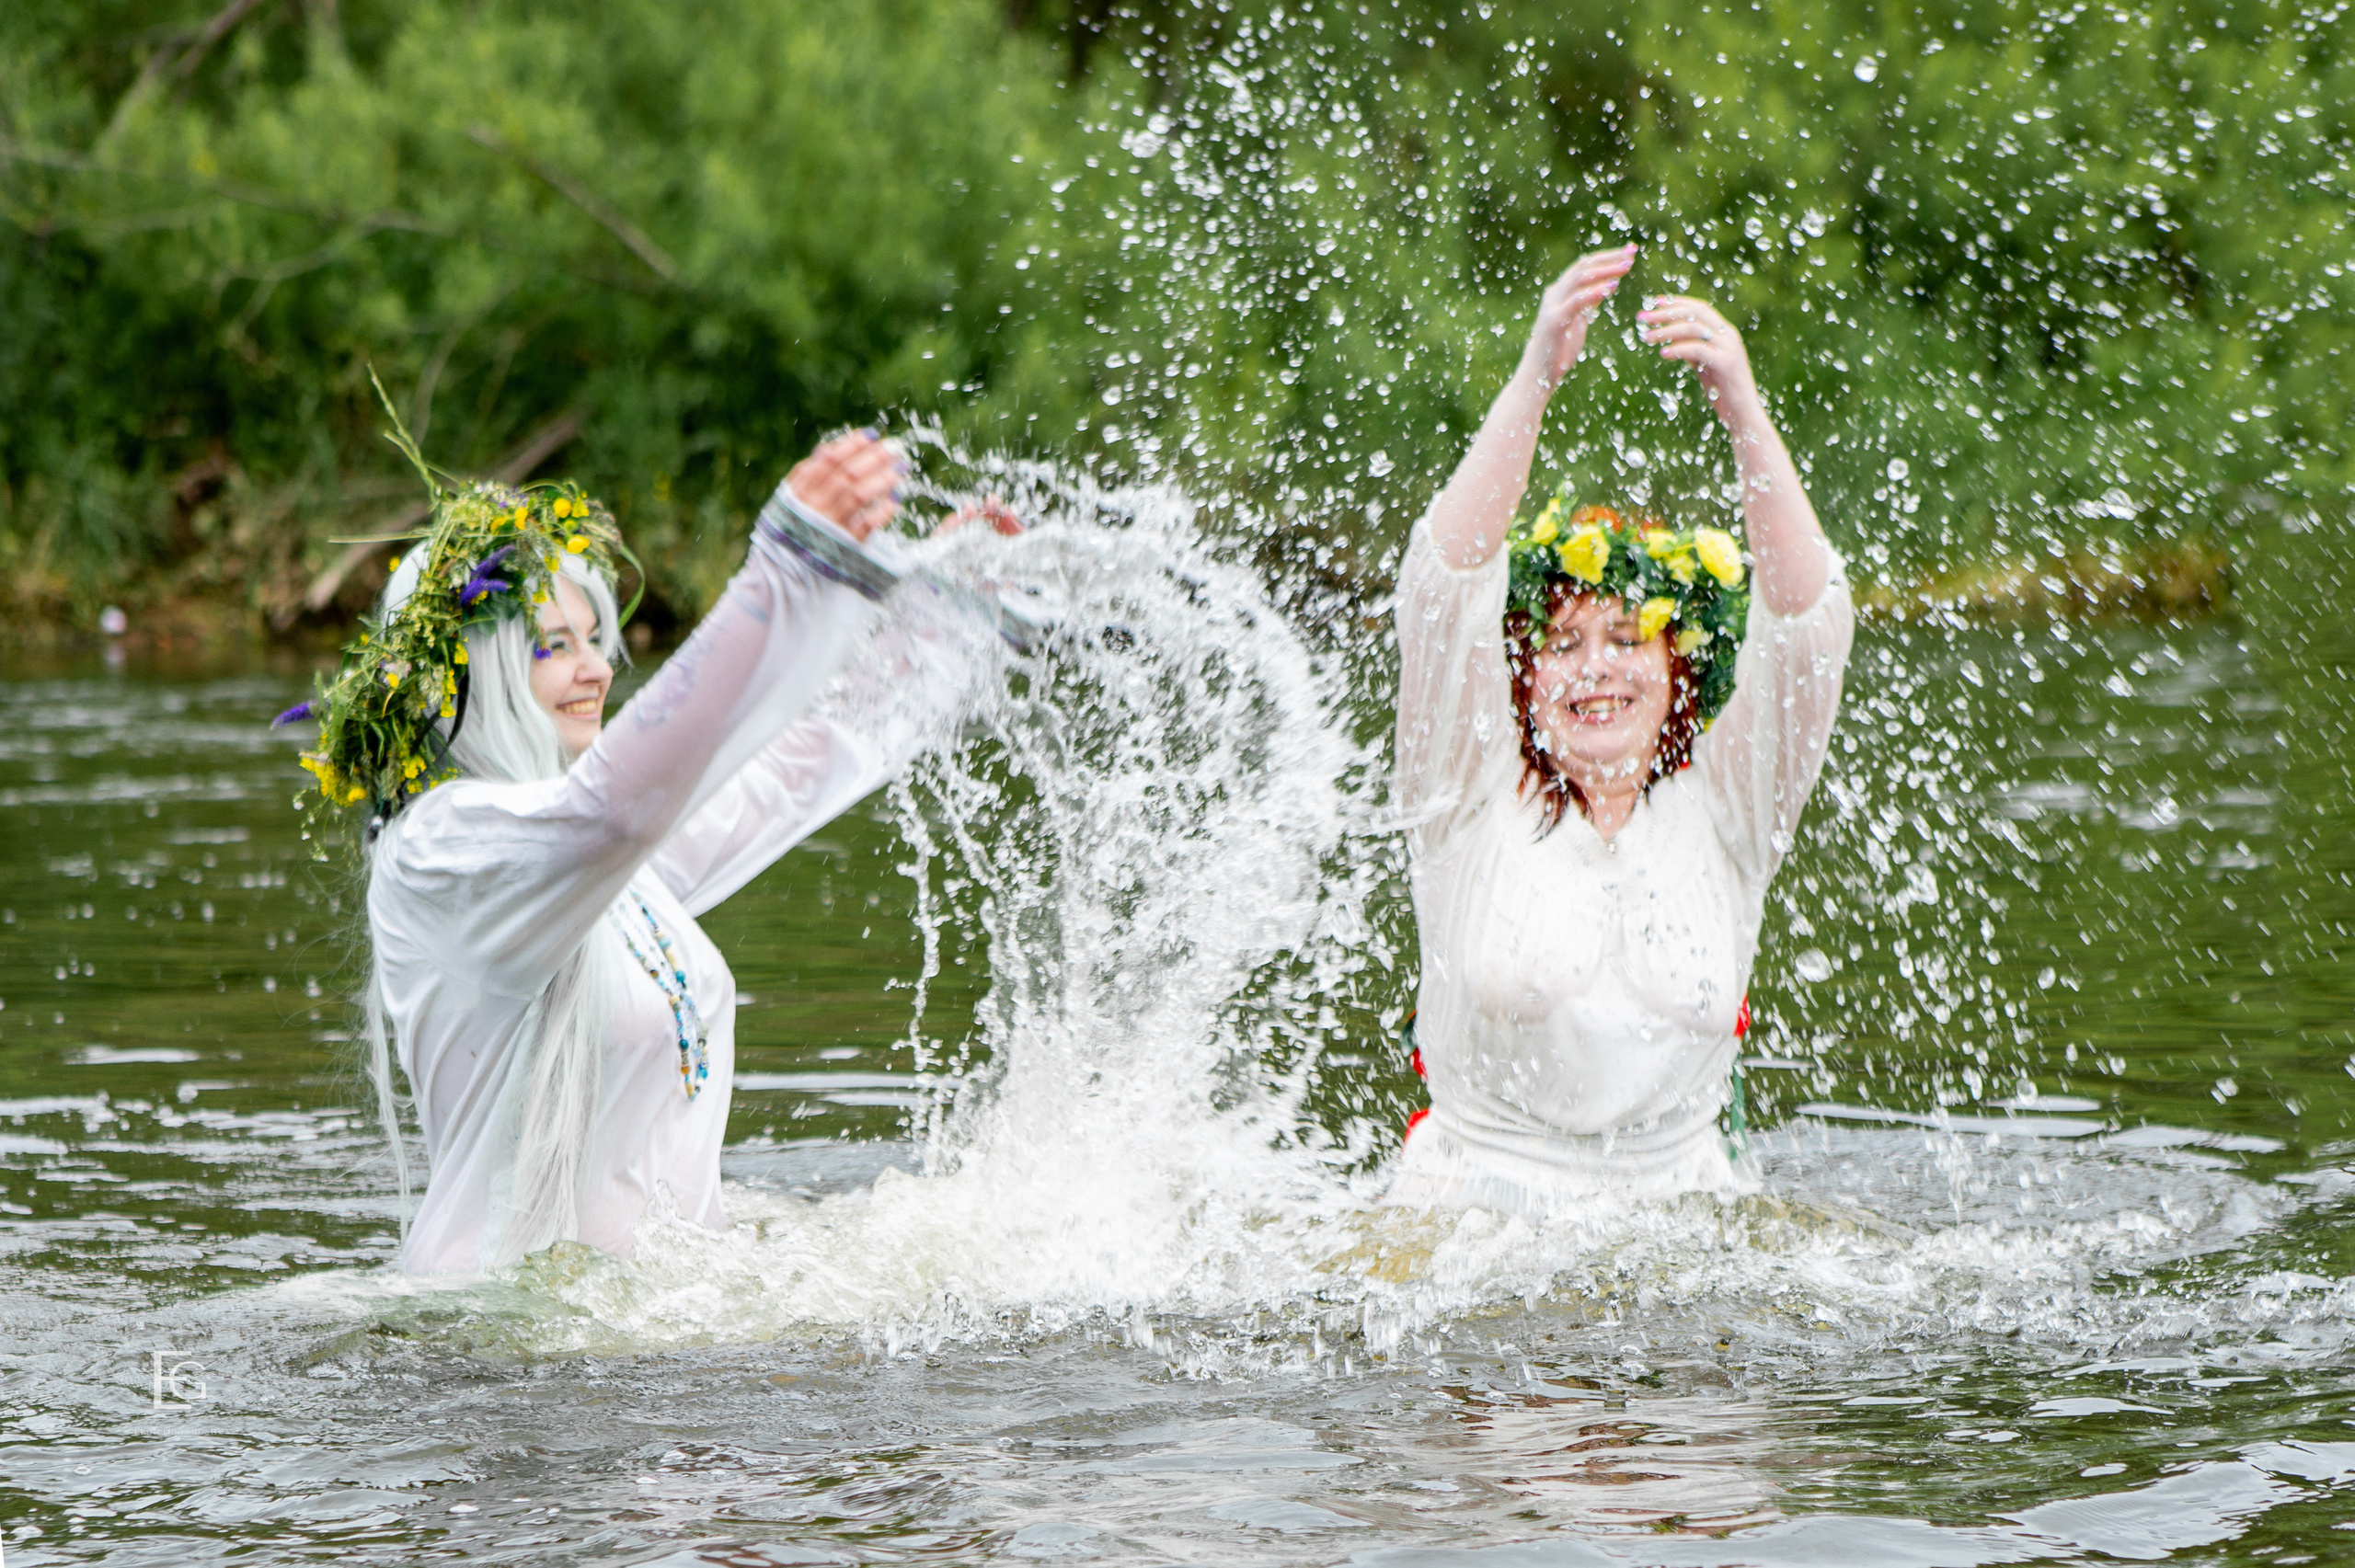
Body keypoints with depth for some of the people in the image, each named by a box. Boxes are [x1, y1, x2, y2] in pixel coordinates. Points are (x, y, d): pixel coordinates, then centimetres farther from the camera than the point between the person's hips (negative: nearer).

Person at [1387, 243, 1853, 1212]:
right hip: (1470, 1202, -1)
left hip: (1679, 1205, 2)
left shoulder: (1723, 814, 5)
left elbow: (1807, 623, -8)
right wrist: (1534, 381, -22)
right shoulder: (1474, 801, 3)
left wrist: (1742, 413, -21)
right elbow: (1442, 587, -10)